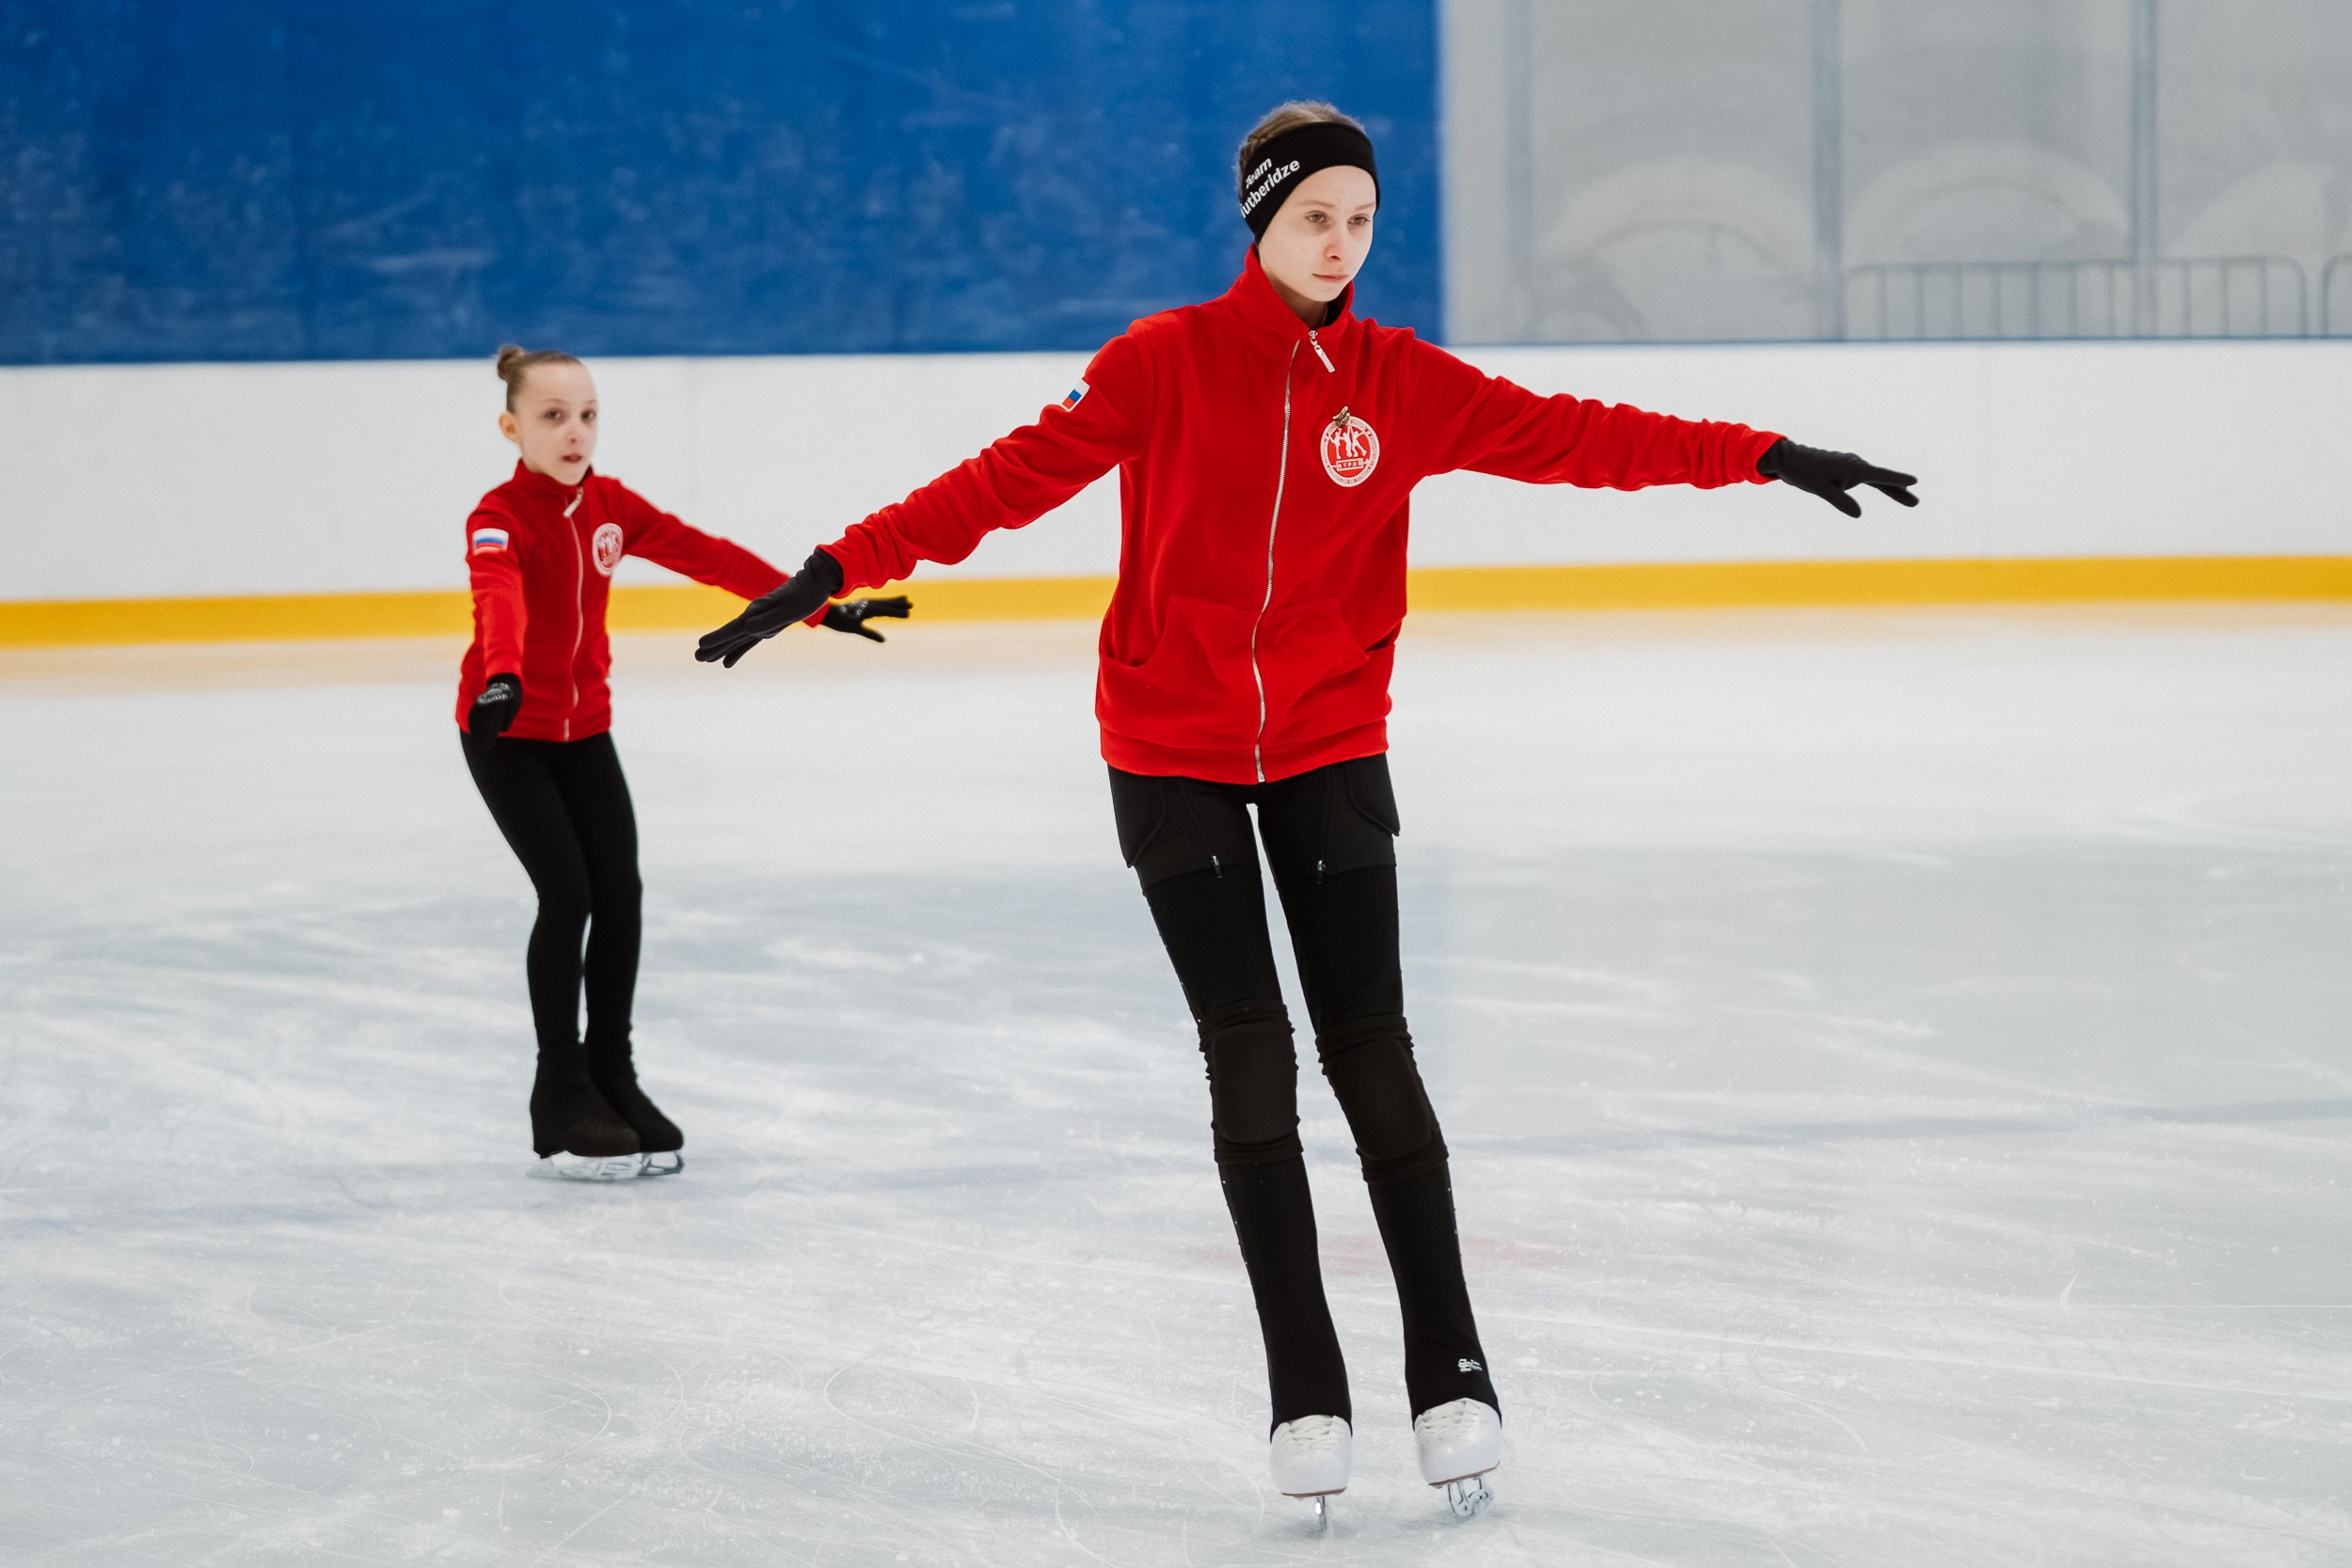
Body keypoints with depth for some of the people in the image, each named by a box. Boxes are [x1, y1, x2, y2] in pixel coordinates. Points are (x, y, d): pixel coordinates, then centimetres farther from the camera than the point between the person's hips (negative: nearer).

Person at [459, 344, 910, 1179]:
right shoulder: (499, 518, -20)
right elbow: (498, 597, -40)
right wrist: (503, 679, -59)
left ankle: (612, 1077, 15)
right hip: (505, 733, -6)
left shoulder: (612, 506, -1)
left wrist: (817, 605, -9)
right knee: (567, 895, -14)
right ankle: (561, 1097, -2)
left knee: (620, 896, -1)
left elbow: (711, 558, -3)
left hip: (585, 728, 6)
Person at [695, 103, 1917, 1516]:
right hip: (1172, 752, -1)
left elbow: (1566, 435, -6)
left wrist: (1762, 459, -12)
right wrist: (837, 572, -16)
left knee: (1371, 1048, -2)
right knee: (1250, 1055, -1)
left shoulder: (1398, 381, -2)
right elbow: (1022, 472, -10)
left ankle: (1452, 1373, 6)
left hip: (1331, 753, 1)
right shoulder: (1168, 362, -7)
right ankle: (1307, 1393, 5)